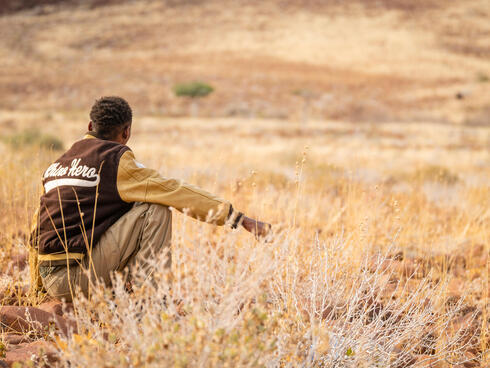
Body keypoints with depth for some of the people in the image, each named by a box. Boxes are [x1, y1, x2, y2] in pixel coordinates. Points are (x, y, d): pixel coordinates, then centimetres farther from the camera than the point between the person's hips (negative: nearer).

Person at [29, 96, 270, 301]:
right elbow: (173, 191, -9)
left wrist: (38, 283, 34)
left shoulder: (56, 164, 17)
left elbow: (38, 228, 22)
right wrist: (239, 218, -8)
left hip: (52, 283, 8)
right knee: (156, 209, -4)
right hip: (76, 275, -8)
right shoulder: (114, 159, -4)